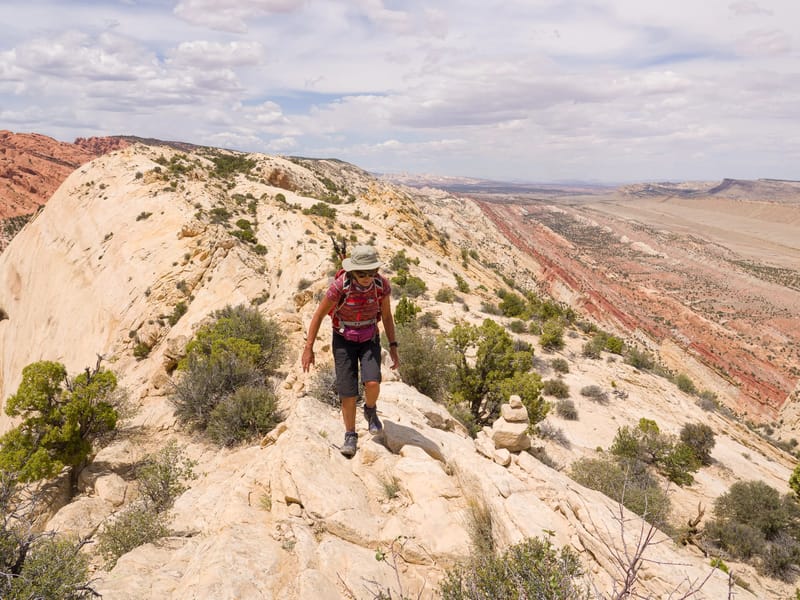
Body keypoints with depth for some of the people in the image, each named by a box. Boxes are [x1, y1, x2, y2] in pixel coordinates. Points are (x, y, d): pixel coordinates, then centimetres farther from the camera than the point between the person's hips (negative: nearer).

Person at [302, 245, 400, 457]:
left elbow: (387, 315, -3)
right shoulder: (340, 286, -28)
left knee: (372, 383, -20)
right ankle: (350, 436, 15)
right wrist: (308, 349, -13)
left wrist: (393, 347, -5)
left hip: (369, 339, 1)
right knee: (347, 391, -6)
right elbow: (319, 315, -15)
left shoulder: (382, 285, -20)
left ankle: (370, 410, 14)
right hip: (344, 340, -1)